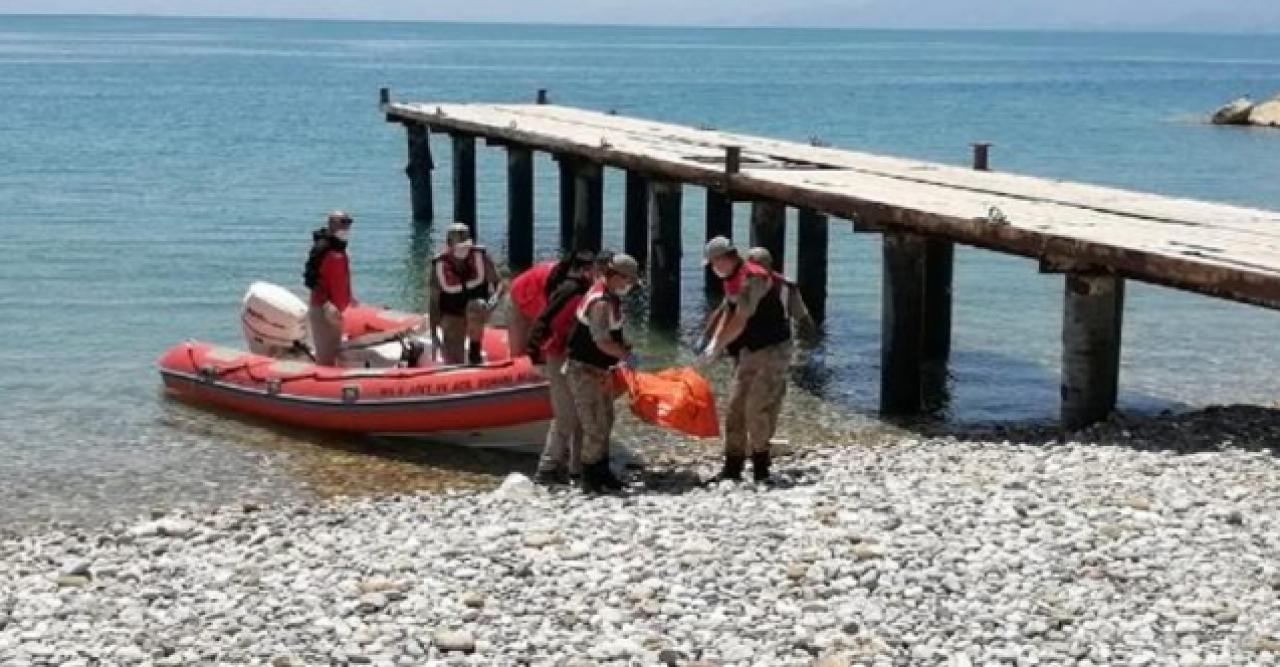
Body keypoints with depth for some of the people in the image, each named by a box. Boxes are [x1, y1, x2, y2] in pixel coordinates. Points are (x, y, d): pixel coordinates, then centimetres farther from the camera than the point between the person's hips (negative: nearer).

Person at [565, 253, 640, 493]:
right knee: (595, 426, -7)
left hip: (600, 370, 11)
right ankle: (590, 478, 2)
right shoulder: (601, 303, -24)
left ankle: (601, 472, 24)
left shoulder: (610, 296, 8)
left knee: (605, 422, 16)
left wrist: (624, 346, 9)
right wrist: (627, 356, -13)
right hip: (584, 370, -10)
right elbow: (602, 342, -25)